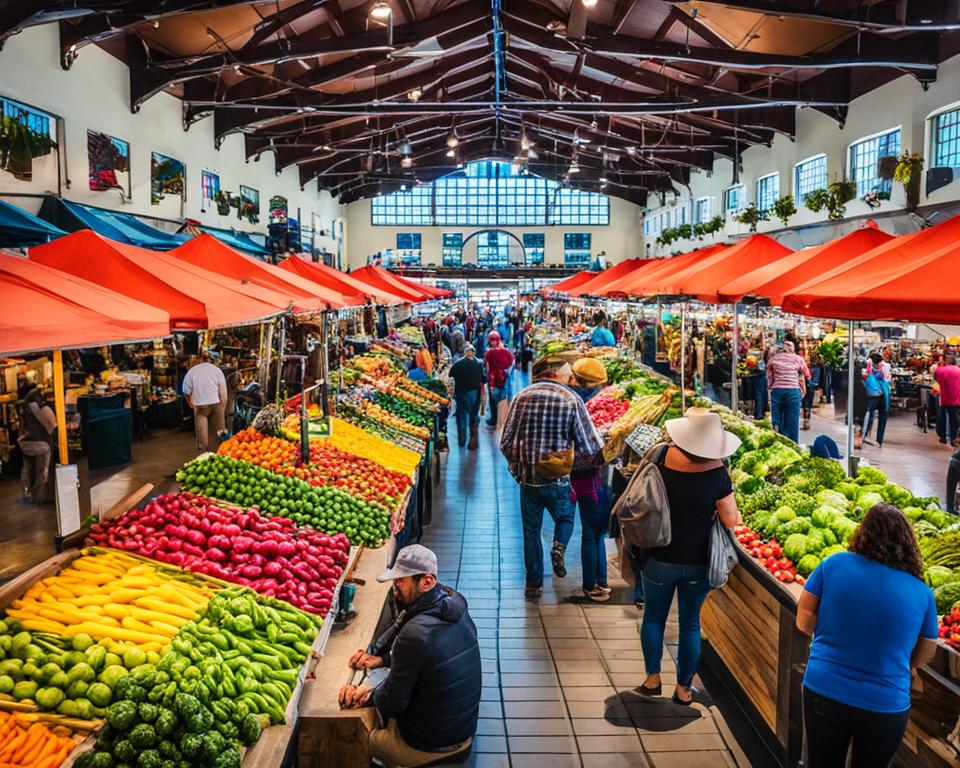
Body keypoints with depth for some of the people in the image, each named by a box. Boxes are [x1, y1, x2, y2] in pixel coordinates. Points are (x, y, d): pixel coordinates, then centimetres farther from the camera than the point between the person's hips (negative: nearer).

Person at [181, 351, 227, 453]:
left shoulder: (192, 371, 3)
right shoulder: (217, 370, 2)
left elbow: (186, 391, 7)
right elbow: (223, 392, 0)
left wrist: (189, 402, 25)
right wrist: (223, 406, 8)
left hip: (200, 405, 0)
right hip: (216, 403, 0)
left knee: (202, 433, 4)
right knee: (218, 433, 8)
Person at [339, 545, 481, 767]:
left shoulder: (415, 634, -31)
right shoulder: (455, 609, -7)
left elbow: (392, 703, -19)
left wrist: (371, 694, 0)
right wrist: (382, 658, 1)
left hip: (428, 745, -7)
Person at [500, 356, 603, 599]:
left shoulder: (522, 397, -3)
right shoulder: (571, 399, -10)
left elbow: (506, 443, -2)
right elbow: (589, 448, -11)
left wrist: (518, 471, 11)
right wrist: (570, 467, 5)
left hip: (528, 479, 2)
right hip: (558, 481, -2)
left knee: (531, 531, 16)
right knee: (565, 517, 25)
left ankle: (533, 585, 22)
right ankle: (559, 546, -2)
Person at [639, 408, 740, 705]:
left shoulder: (663, 460, -12)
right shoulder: (717, 473, -15)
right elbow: (731, 521, -9)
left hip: (659, 559, 1)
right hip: (698, 563, 0)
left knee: (654, 617, 19)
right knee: (690, 623, 15)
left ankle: (652, 678, 26)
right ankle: (683, 688, 24)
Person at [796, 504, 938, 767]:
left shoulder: (833, 565, -9)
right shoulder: (922, 593, -7)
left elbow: (804, 621, -4)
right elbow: (923, 657, 5)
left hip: (822, 693, 0)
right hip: (885, 707, 0)